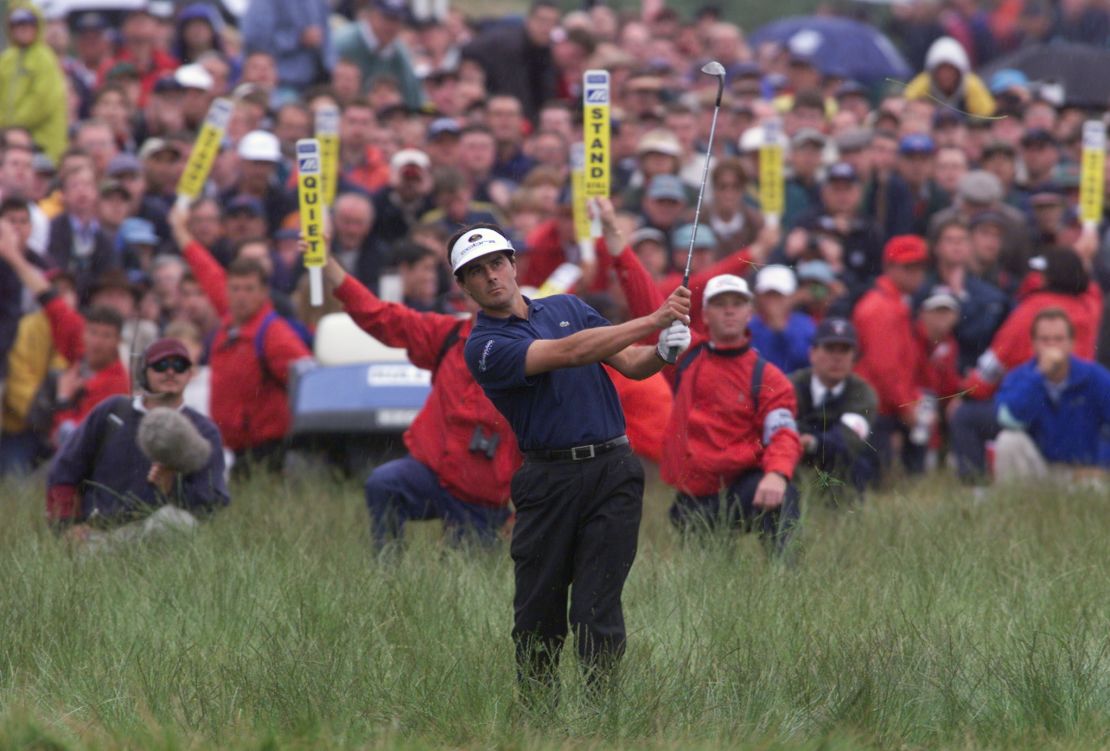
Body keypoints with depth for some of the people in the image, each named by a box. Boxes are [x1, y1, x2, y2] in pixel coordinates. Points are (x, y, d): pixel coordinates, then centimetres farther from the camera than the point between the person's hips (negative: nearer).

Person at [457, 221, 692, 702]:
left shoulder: (568, 308, 14)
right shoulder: (483, 347, -5)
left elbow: (630, 364, 11)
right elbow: (568, 353, -18)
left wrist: (663, 352, -13)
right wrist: (652, 321, -22)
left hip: (611, 470, 2)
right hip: (549, 478, -2)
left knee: (596, 609, -5)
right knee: (539, 614, 2)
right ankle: (535, 712, 15)